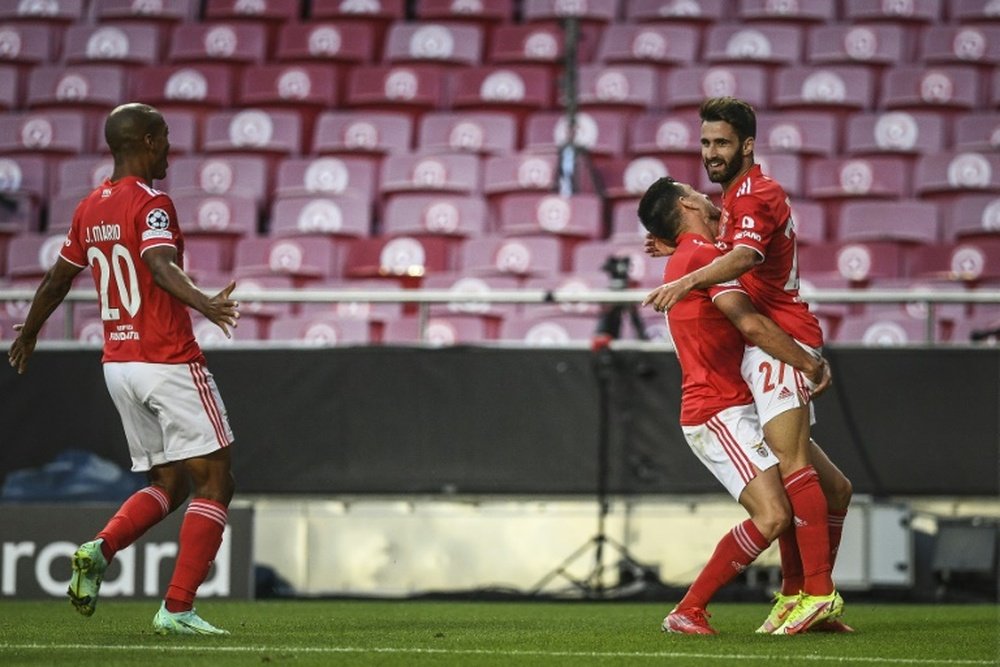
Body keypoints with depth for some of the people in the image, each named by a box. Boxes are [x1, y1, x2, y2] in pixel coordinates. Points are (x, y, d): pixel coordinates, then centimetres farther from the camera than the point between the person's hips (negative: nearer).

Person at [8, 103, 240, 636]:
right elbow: (160, 264, -29)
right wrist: (204, 304, -45)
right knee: (215, 482, -1)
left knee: (167, 485, 18)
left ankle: (99, 549, -7)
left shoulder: (90, 208, 12)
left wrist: (28, 334, 39)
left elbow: (57, 278, 24)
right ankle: (177, 608, -9)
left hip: (117, 364, 8)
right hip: (170, 363, -8)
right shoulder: (152, 204, -11)